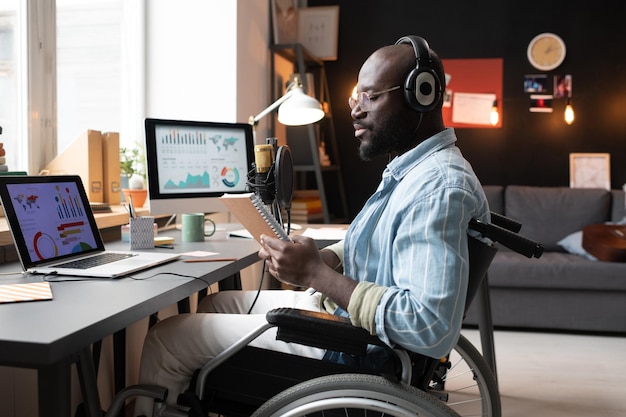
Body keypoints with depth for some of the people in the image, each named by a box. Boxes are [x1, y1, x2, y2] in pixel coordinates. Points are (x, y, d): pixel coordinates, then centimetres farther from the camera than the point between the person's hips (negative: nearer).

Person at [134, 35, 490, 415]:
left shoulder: (440, 188, -27)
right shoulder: (412, 169, 7)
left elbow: (431, 329, -34)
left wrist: (316, 274, -28)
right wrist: (315, 259, -5)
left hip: (353, 347, -10)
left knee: (164, 338, -1)